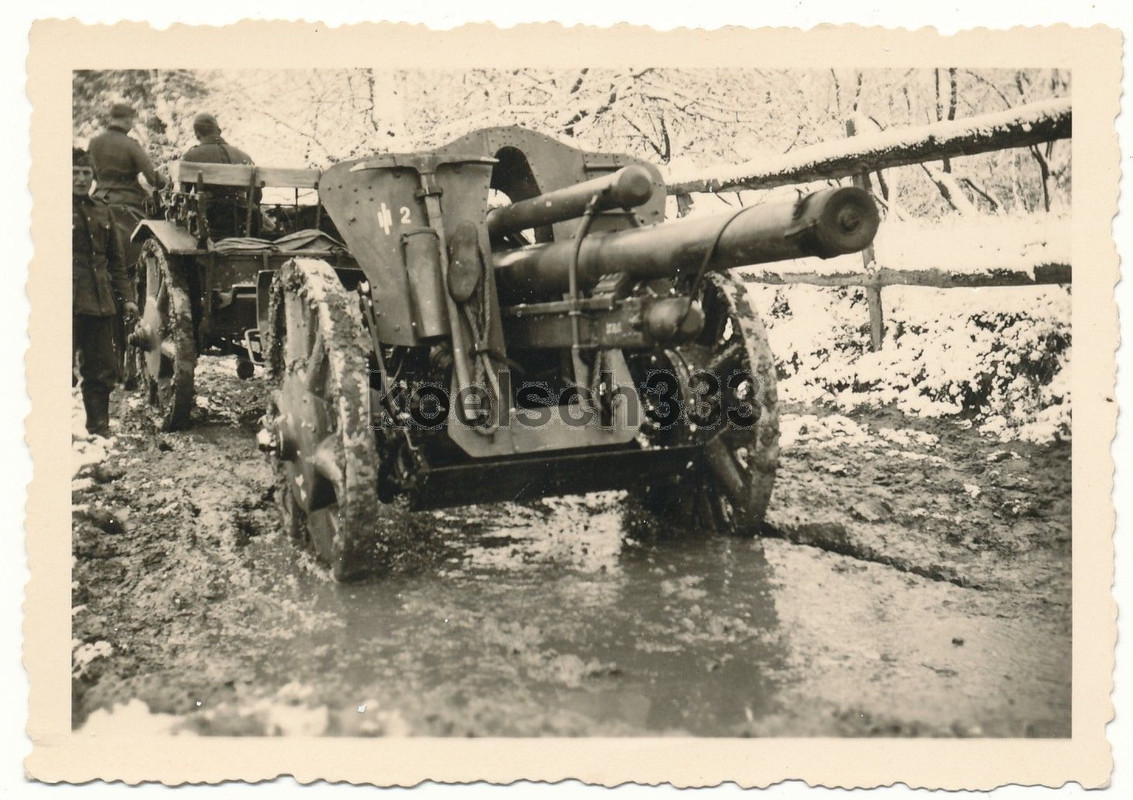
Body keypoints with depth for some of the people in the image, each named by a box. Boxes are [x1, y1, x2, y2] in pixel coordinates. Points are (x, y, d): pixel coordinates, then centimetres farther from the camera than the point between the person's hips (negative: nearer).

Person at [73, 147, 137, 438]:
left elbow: (116, 261, 20)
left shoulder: (102, 211, 16)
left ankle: (100, 428, 20)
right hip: (70, 302, -5)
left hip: (100, 302, 6)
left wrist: (126, 297, 14)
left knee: (102, 369, 9)